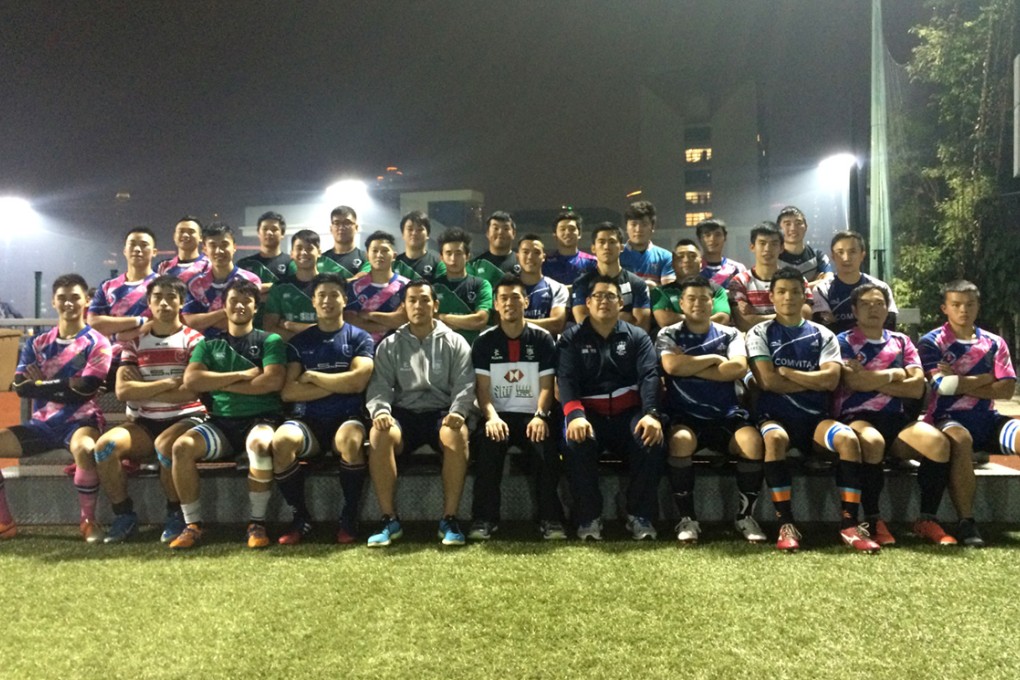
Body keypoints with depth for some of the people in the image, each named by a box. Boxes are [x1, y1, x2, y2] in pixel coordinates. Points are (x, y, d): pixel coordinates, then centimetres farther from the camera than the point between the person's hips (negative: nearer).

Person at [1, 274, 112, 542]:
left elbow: (84, 391, -14)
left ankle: (88, 520, -17)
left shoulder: (97, 343, -2)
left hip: (81, 420, -5)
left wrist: (42, 384, -5)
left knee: (84, 449, -39)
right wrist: (66, 384, -10)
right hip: (43, 423, 6)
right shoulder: (37, 344, 12)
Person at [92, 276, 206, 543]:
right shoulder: (135, 342, 11)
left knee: (165, 444, -36)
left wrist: (141, 390, -7)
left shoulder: (193, 340, 1)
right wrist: (168, 383, -11)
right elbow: (123, 391, -3)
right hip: (144, 423, 4)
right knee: (105, 444, -24)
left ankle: (175, 513, -11)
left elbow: (191, 391, -13)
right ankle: (124, 514, -4)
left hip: (184, 419, -4)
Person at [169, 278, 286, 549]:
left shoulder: (270, 340, 7)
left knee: (259, 444, -37)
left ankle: (257, 523, -20)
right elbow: (191, 380, -2)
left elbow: (274, 381, -10)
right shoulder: (209, 344, 16)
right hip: (221, 422, 3)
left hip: (261, 418, -3)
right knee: (182, 446, -25)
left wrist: (222, 383, -4)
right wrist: (242, 375, -6)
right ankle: (193, 524, -10)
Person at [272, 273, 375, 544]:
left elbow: (357, 381, -10)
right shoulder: (299, 341, 12)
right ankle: (301, 518, -10)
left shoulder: (360, 338, 8)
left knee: (351, 440, -36)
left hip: (347, 418, -2)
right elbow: (288, 392, -1)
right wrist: (338, 384, -6)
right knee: (280, 441, -30)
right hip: (308, 420, 2)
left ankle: (349, 517, -15)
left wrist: (312, 376, -2)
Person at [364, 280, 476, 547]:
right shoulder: (390, 345, 14)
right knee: (379, 434, -32)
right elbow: (379, 385, 4)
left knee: (457, 434, -36)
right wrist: (380, 411, -18)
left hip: (442, 412, -1)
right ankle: (389, 519, -21)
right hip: (403, 413, 1)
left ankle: (449, 519, -24)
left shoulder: (455, 343, 10)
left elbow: (465, 385, 1)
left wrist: (457, 412, -20)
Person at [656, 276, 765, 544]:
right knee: (681, 441, -36)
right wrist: (714, 358, -3)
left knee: (754, 442, -28)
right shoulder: (669, 335, 9)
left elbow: (738, 368, -8)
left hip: (725, 414, 2)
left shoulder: (730, 334, 13)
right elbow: (672, 366, -13)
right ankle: (687, 518, -19)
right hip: (684, 414, -2)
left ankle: (745, 515, -6)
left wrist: (689, 367, -7)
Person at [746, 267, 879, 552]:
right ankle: (786, 524, -29)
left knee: (848, 438, -28)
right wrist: (813, 381, -3)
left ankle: (849, 524, -22)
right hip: (776, 416, -2)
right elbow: (767, 381, -8)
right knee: (775, 438, -36)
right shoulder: (760, 333, 6)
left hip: (815, 417, 3)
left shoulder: (823, 335, 12)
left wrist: (785, 371, -5)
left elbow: (830, 379, -5)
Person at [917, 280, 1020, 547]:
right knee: (960, 440, -39)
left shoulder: (994, 343, 14)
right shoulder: (932, 342, 1)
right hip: (947, 420, -4)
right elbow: (942, 386, -14)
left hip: (987, 420, 5)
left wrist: (959, 382, -5)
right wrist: (986, 378, -3)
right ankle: (966, 522, -30)